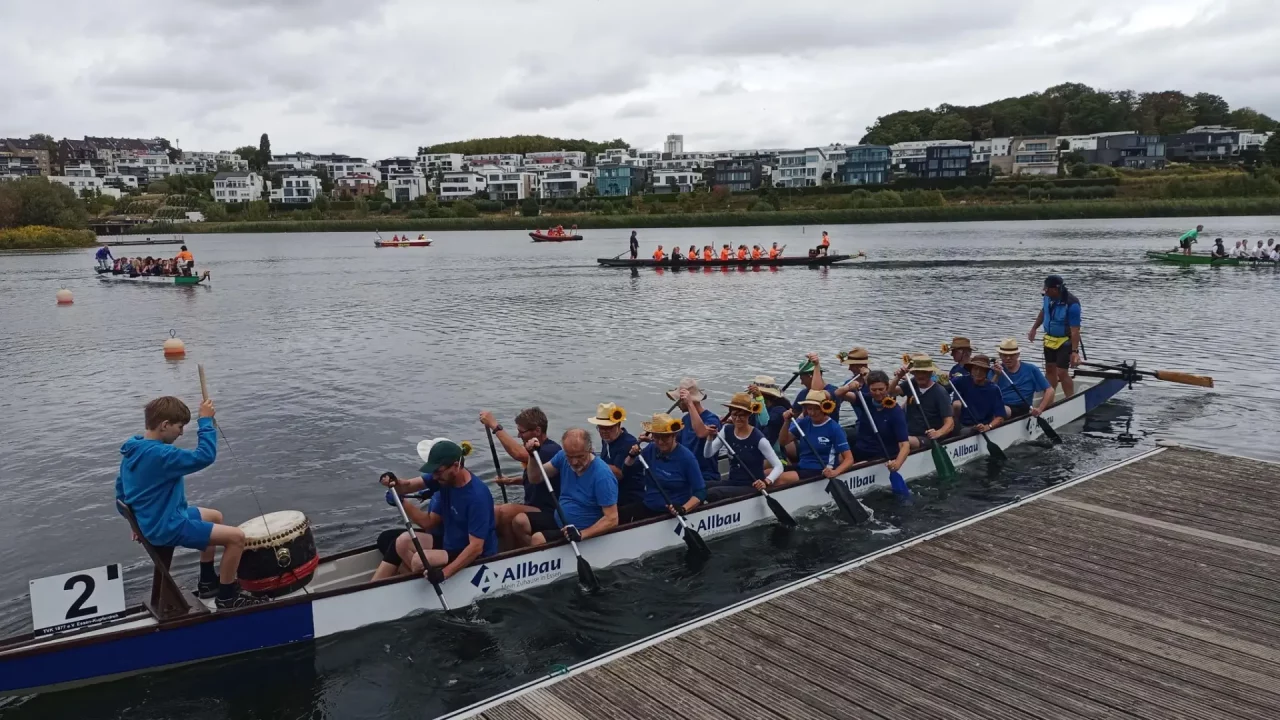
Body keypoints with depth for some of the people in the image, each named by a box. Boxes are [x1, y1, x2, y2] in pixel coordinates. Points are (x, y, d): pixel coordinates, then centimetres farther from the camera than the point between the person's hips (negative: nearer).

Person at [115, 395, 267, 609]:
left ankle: (207, 581, 36)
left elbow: (121, 490, 15)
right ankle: (227, 598, 4)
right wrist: (205, 420, -21)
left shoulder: (133, 449, 4)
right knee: (236, 537, -12)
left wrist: (139, 521, 24)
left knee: (215, 516, 29)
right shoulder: (159, 454, -28)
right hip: (168, 528, -11)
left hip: (153, 520, 11)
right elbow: (204, 456, -30)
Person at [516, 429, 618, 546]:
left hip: (584, 531, -7)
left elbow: (612, 519, -25)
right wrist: (533, 455, -12)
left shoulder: (602, 475, -25)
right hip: (559, 519, 7)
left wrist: (581, 534, -36)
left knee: (537, 539, -26)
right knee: (520, 521, -9)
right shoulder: (563, 457, -5)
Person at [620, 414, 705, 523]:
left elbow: (700, 492, -9)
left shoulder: (686, 457, -11)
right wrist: (632, 455, -4)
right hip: (647, 508, 5)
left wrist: (683, 509, -24)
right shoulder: (651, 449, 4)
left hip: (671, 514, -4)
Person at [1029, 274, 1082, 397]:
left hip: (1065, 342, -7)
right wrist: (1034, 328, 17)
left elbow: (1075, 330, -28)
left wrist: (1074, 351, -30)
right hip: (1050, 339, 7)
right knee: (1050, 369, 15)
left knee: (1062, 373, -11)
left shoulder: (1072, 304, -27)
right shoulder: (1047, 297, -7)